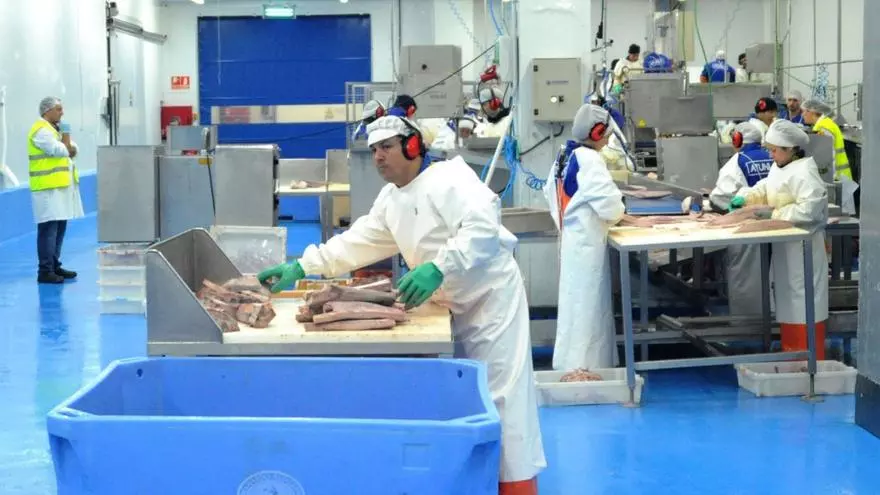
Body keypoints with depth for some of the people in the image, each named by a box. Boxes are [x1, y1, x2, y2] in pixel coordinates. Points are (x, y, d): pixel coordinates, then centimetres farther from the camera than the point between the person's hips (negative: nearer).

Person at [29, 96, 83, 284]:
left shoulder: (54, 128, 19)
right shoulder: (41, 131, -12)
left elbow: (72, 150, 14)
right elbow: (62, 151, -20)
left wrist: (69, 148, -8)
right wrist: (65, 133, -4)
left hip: (61, 185, 10)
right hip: (48, 187, -10)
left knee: (60, 227, 13)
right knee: (48, 229, -10)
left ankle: (55, 265, 21)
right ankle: (45, 271, -10)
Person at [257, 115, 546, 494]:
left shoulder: (448, 179, -19)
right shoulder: (390, 198, 10)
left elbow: (482, 227, -32)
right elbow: (357, 242, 12)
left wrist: (438, 268, -41)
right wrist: (301, 267, 4)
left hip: (491, 296, -9)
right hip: (456, 304, 9)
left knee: (500, 392, -8)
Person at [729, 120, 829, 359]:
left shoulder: (804, 173, -22)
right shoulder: (778, 168, 10)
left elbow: (810, 208, -31)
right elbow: (765, 189, 18)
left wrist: (775, 215, -26)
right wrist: (745, 199, -1)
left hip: (802, 245, -10)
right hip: (785, 243, 11)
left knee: (802, 298, -4)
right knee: (787, 297, 17)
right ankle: (792, 352, 28)